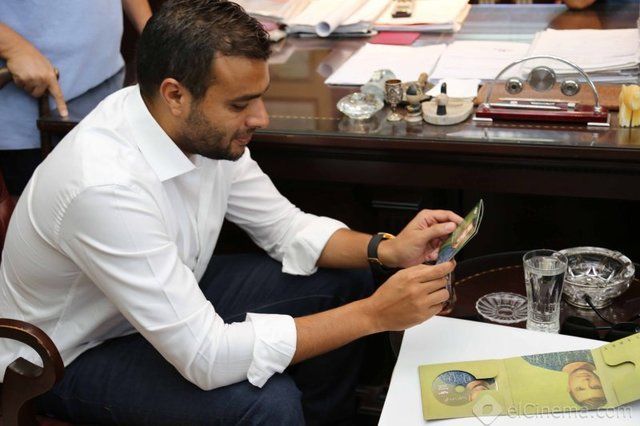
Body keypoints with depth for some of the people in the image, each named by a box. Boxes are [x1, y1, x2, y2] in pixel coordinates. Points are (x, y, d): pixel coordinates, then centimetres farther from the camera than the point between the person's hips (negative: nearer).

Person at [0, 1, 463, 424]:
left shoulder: (207, 127, -14)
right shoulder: (106, 185, -37)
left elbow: (285, 227, 0)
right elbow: (206, 358, -36)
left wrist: (387, 249, -18)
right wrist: (373, 314, -33)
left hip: (171, 303, 8)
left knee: (342, 281, 3)